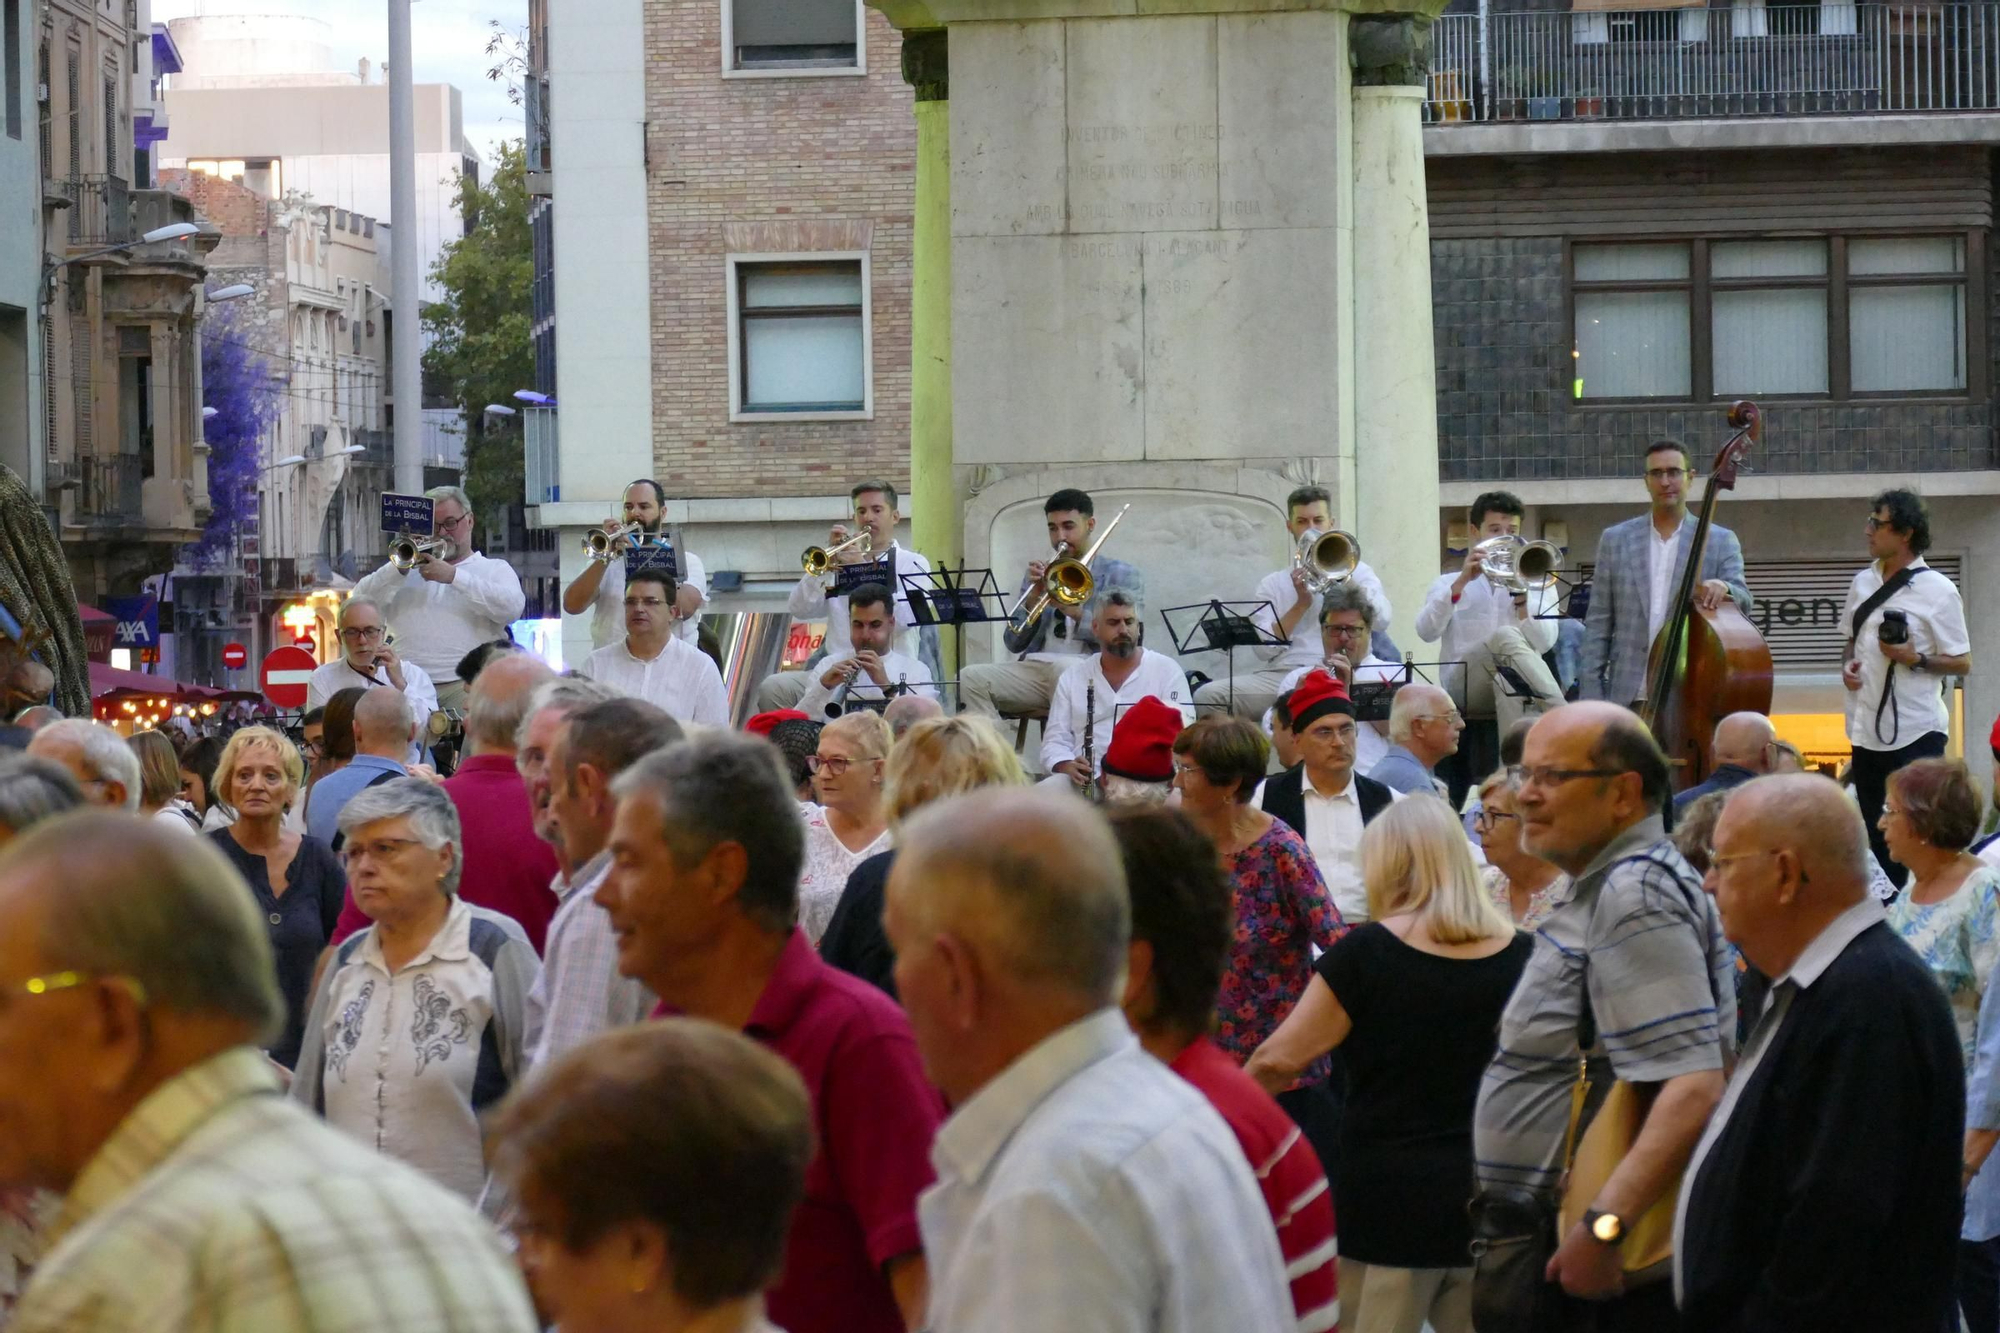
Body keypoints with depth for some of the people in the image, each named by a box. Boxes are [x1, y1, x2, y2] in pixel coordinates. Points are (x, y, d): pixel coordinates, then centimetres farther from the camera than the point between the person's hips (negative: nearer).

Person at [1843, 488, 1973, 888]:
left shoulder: (1937, 591, -10)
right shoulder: (1864, 583, 9)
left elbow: (1962, 662, -7)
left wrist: (1915, 660, -22)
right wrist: (1847, 666, 1)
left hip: (1917, 732, -7)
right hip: (1868, 730, 7)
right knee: (1872, 832, 14)